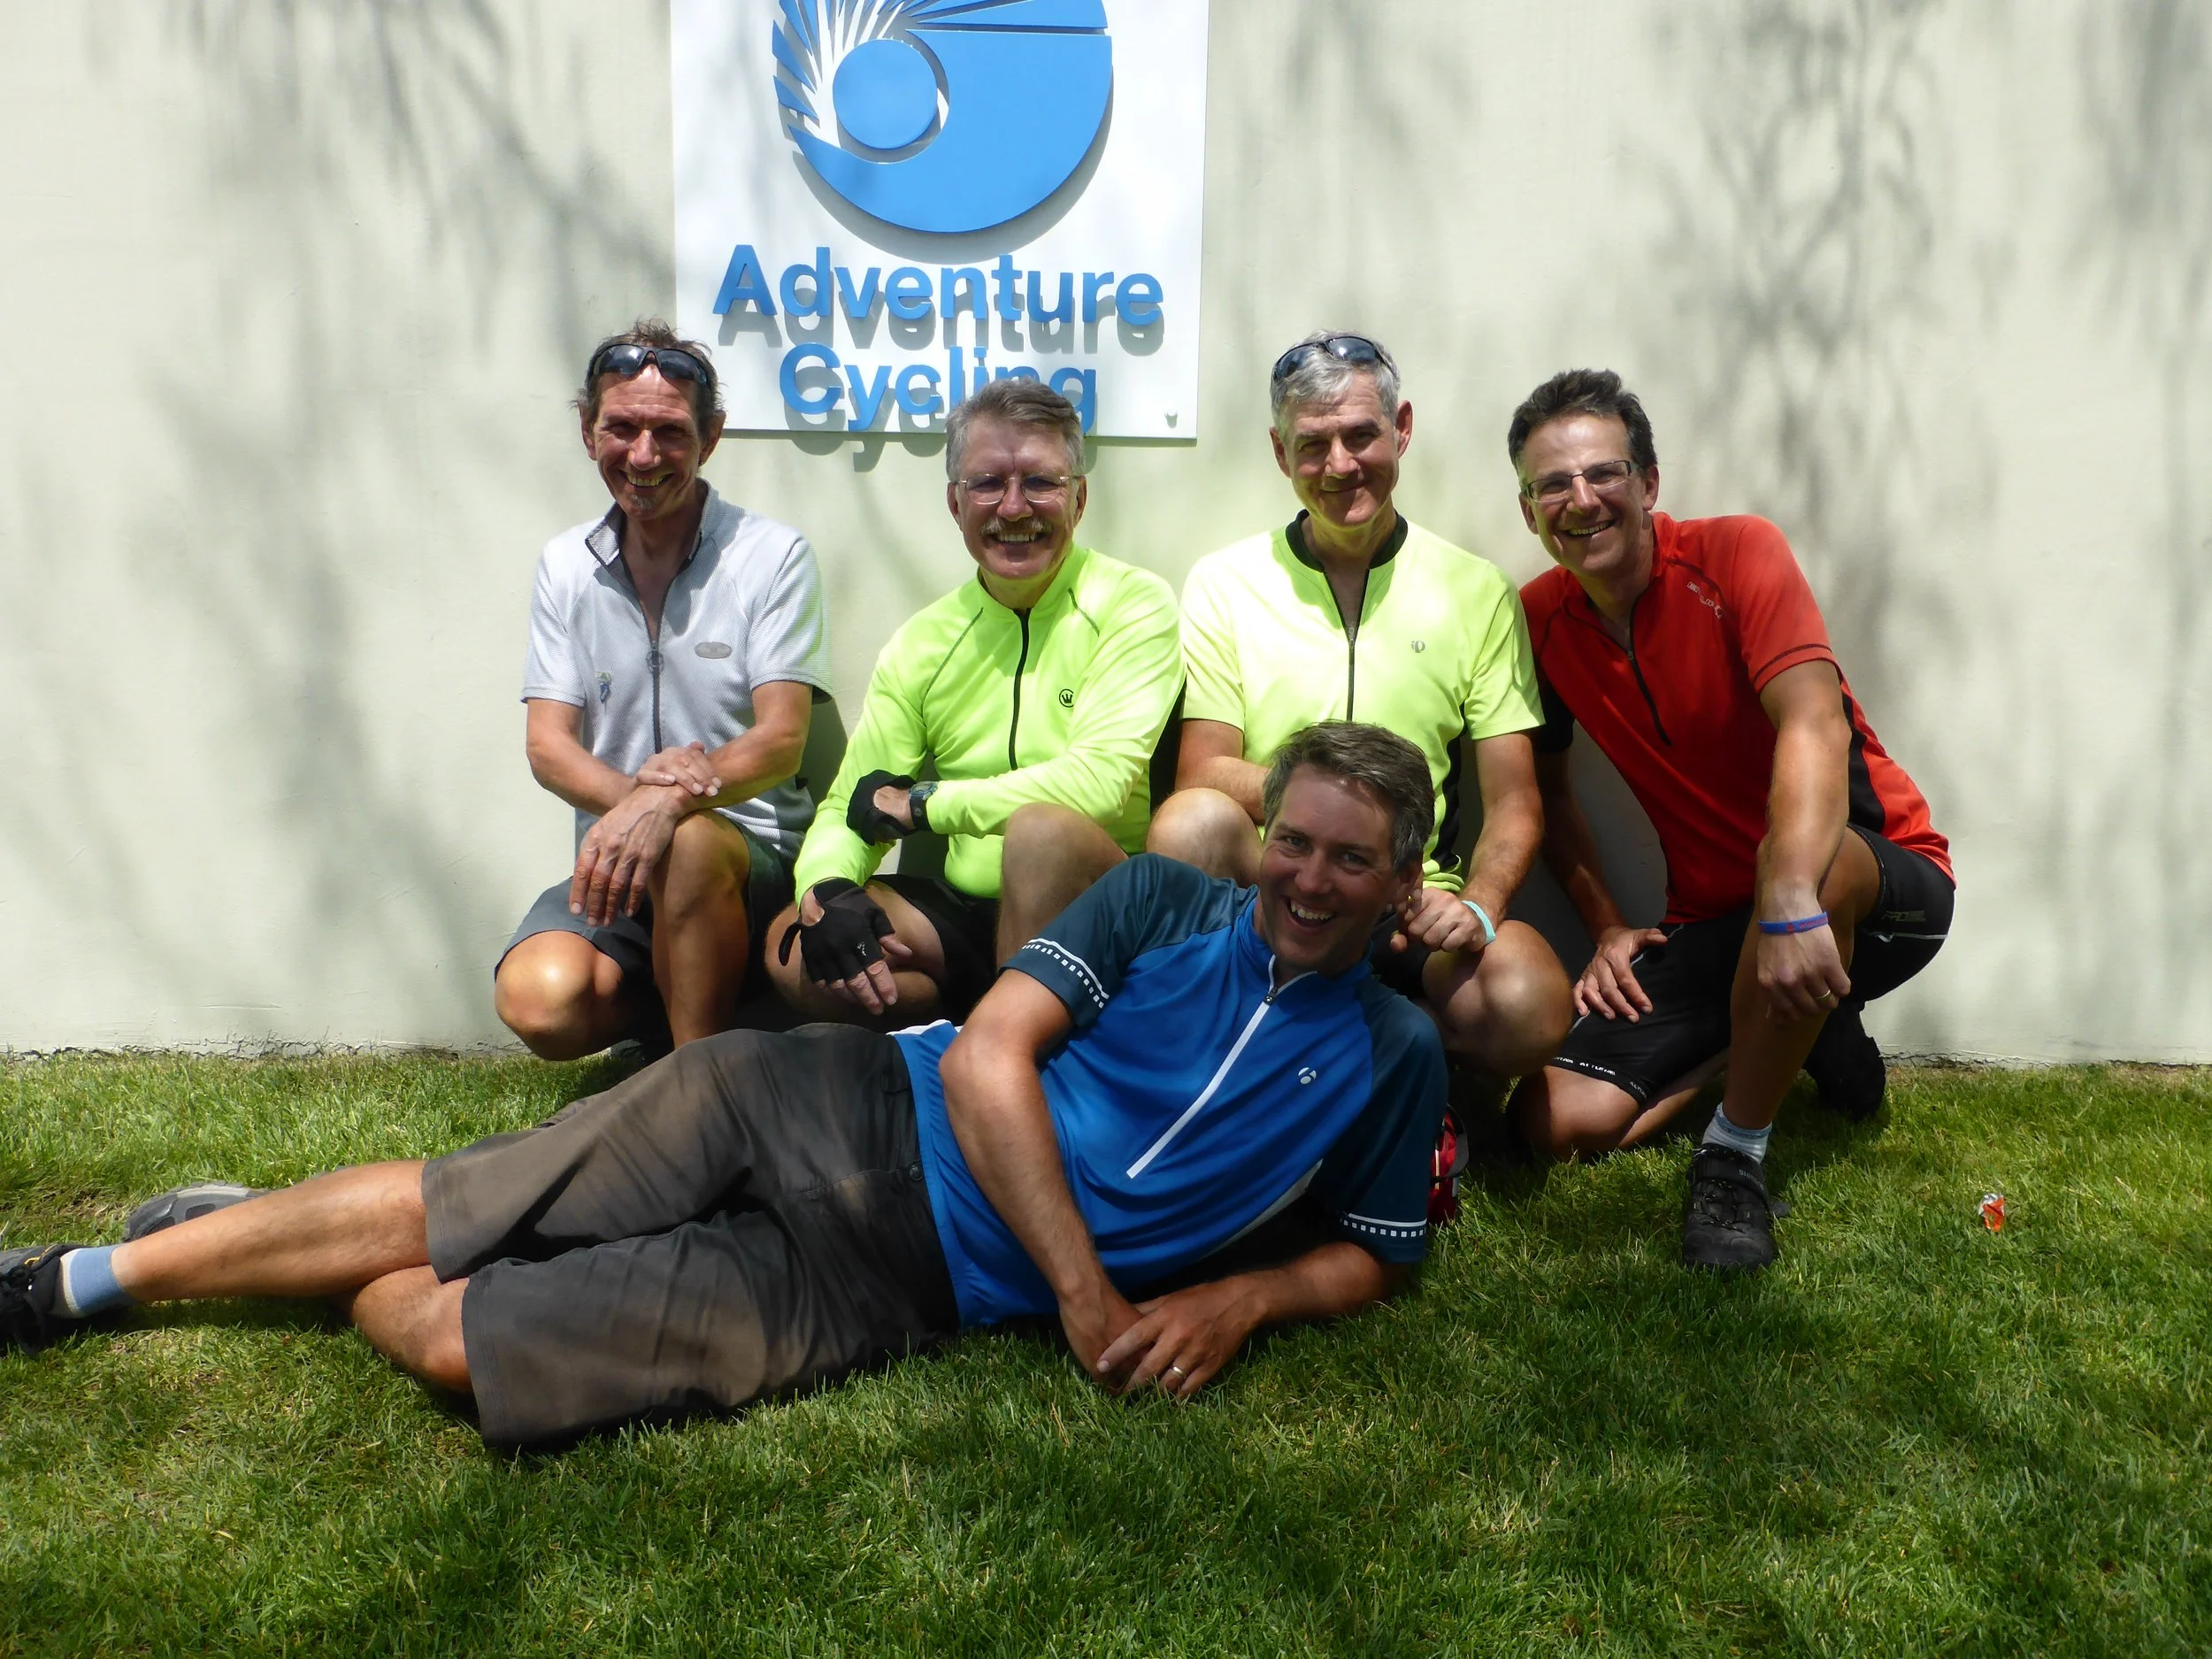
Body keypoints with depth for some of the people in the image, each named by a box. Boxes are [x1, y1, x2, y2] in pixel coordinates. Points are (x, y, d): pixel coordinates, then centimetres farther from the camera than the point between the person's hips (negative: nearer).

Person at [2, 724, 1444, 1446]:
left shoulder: (1392, 1058, 4)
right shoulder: (1166, 898, 1)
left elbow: (1375, 1257, 13)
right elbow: (988, 1055, -7)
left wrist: (1233, 1300, -9)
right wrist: (1083, 1289, -15)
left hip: (888, 1287, 0)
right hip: (847, 1108, 1)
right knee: (438, 1204, 1)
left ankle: (358, 1293, 24)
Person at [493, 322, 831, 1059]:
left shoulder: (773, 555, -3)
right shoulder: (564, 565, 9)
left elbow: (781, 741, -12)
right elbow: (548, 746, 2)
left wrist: (665, 804, -32)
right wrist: (631, 794, -21)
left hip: (755, 856, -3)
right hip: (614, 866, 3)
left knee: (689, 844, -37)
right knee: (538, 1002, -25)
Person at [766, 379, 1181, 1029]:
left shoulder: (1134, 604, -6)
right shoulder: (922, 641, 9)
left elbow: (1102, 780, -21)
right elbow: (848, 810, 7)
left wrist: (917, 803, -12)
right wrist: (827, 893, -18)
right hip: (964, 913, 4)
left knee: (1043, 829, -34)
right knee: (794, 945, -18)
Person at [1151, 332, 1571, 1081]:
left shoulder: (1477, 592, 8)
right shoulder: (1225, 583, 7)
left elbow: (1514, 803, 5)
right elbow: (1201, 776, -2)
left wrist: (1477, 908, -16)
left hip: (1415, 905, 1)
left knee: (1529, 1002, -31)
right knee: (1192, 820, -33)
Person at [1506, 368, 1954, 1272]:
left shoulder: (1735, 553, -16)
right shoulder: (1540, 618, -1)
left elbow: (1814, 724, -32)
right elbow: (1549, 789, 14)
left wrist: (1792, 902, -47)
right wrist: (1607, 927, 2)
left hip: (1881, 883, -4)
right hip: (1712, 919, 5)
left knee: (1809, 852, -42)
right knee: (1558, 1120, -12)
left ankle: (1734, 1159, -20)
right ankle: (1799, 1035, 12)